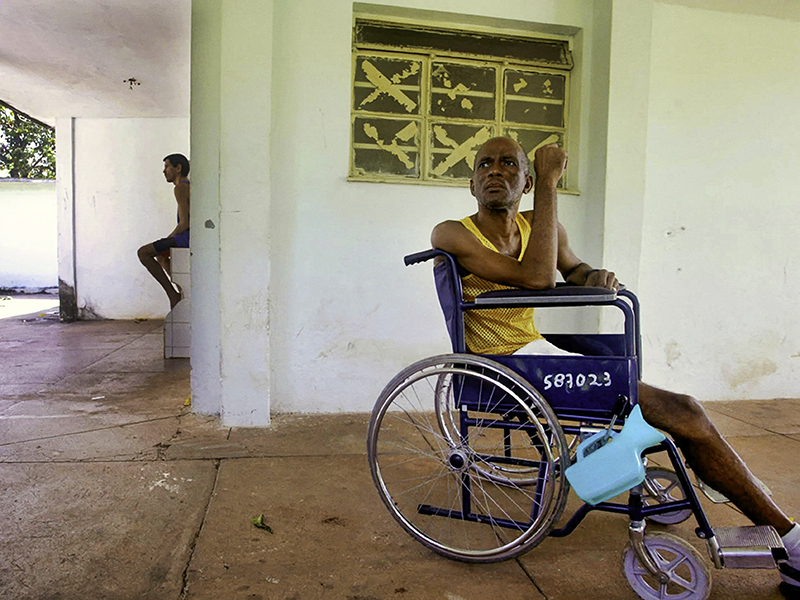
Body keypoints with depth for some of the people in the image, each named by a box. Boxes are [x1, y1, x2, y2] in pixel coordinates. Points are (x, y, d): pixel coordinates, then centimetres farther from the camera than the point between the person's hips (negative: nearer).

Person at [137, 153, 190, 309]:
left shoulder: (180, 188, -12)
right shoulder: (189, 186, 20)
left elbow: (184, 223, -19)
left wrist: (168, 239, -3)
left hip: (188, 237, -10)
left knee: (143, 252, -7)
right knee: (160, 255, 31)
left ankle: (173, 294, -6)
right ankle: (183, 293, 25)